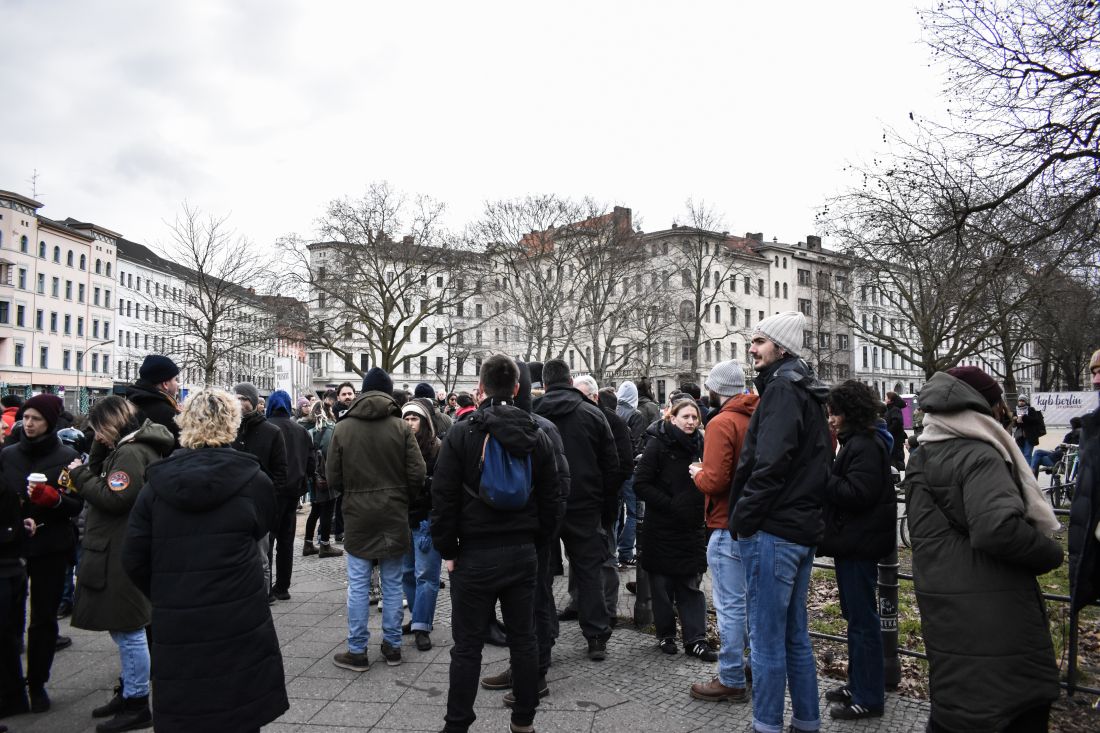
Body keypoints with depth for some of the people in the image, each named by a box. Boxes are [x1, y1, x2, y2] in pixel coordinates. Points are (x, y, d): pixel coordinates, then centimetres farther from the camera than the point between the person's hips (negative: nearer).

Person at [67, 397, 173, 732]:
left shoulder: (131, 452, -18)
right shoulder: (126, 448, 15)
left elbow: (114, 498, -23)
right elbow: (100, 475, 15)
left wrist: (80, 476, -12)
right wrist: (94, 456, 5)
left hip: (122, 555, -10)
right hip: (117, 551, 10)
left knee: (128, 629, -1)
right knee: (123, 627, 20)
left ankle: (136, 706, 9)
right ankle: (128, 693, 32)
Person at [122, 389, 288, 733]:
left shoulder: (157, 482, -2)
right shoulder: (254, 480, -8)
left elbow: (133, 559, 1)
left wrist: (164, 596, 14)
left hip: (175, 628, 2)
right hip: (239, 627, -2)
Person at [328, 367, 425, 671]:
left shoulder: (343, 427, -4)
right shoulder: (401, 427, -7)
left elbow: (333, 478, -2)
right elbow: (417, 474, -9)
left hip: (357, 516, 0)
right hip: (394, 516, 0)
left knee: (358, 586, 7)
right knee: (392, 585, 11)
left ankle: (357, 651, 14)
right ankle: (392, 646, 21)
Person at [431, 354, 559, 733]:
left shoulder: (461, 434, -10)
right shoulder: (538, 436, 2)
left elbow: (443, 499, -10)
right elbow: (551, 499, 5)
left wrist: (448, 549, 0)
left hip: (475, 554, -3)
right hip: (523, 553, 4)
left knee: (467, 646, 5)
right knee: (523, 639, 13)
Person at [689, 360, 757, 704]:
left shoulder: (722, 423, -16)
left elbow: (714, 481, -23)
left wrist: (697, 473, -3)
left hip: (729, 527, -8)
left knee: (730, 605, -1)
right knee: (753, 598, 18)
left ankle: (731, 681, 7)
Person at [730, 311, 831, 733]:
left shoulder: (782, 389, -13)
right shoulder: (807, 393, 17)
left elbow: (770, 464, -22)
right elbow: (820, 464, 22)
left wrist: (742, 517, -14)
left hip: (773, 531, -10)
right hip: (802, 528, 10)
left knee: (766, 638, -2)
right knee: (795, 634, 17)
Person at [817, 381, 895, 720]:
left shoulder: (865, 445, -17)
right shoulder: (858, 441, 15)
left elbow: (856, 493, -25)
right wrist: (827, 478, 4)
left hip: (859, 543, -11)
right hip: (854, 540, 11)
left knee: (862, 619, -2)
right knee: (856, 615, 18)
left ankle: (869, 697, 7)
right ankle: (858, 683, 29)